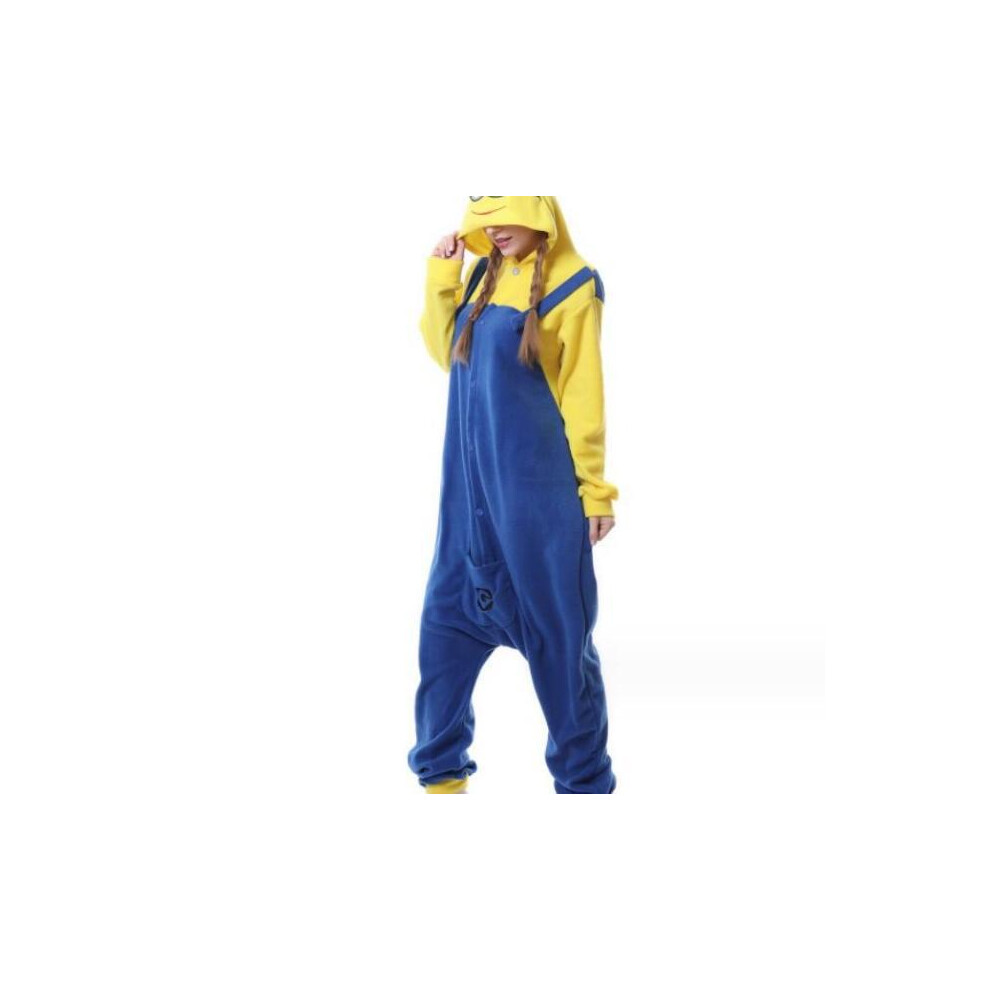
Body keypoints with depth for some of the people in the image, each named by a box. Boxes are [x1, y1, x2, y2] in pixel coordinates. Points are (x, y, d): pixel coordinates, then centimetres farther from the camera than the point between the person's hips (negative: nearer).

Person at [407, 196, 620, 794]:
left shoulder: (571, 287, -7)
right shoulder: (483, 277, 10)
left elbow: (583, 394, -7)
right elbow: (448, 354, 16)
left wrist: (595, 489, -6)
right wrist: (441, 278, 5)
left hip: (538, 487, -6)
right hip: (470, 484, 6)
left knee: (557, 633, 1)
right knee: (447, 621, 9)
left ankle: (584, 780, 13)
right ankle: (441, 770, 21)